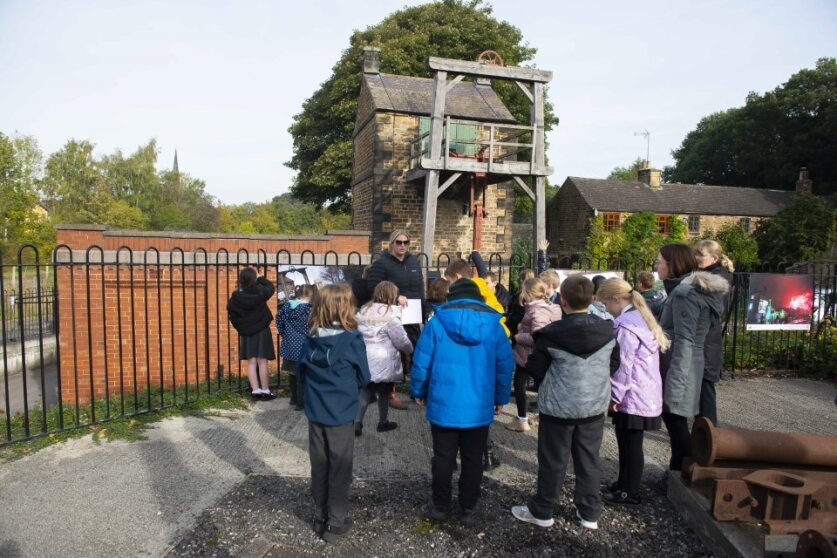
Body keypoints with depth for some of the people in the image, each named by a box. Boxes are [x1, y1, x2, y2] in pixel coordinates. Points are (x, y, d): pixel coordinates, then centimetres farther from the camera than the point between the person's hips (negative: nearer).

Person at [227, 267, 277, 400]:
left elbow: (231, 313, -1)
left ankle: (255, 390, 4)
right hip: (262, 331, -2)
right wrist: (260, 278, 19)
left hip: (246, 332, 2)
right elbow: (271, 287, 8)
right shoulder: (260, 292, -12)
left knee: (251, 362, 5)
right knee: (262, 361, 1)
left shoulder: (236, 296, -7)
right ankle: (265, 390, 6)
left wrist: (239, 327, 11)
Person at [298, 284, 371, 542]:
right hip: (340, 414, -4)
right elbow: (363, 377, -6)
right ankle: (336, 522, 18)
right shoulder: (352, 338, -15)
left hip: (315, 412, 4)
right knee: (339, 468, 9)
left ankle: (320, 517, 29)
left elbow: (301, 373, 6)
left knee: (319, 466, 16)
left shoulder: (311, 338, -4)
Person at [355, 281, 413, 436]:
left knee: (365, 391, 12)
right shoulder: (391, 313, -15)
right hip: (383, 362, -5)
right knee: (384, 392, 12)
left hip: (365, 359, 5)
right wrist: (410, 350, 8)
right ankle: (383, 422, 26)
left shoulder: (364, 310, 6)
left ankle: (357, 423, 6)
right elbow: (401, 340, -11)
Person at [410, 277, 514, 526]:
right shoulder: (493, 325, -3)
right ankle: (468, 509, 25)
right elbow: (505, 365, 0)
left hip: (443, 404, 0)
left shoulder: (437, 323, -8)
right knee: (473, 460, 15)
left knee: (443, 457, 15)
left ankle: (439, 505, 29)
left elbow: (421, 362, -7)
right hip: (479, 407, 1)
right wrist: (501, 397, 12)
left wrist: (419, 391, 8)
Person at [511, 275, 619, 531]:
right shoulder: (607, 331, -4)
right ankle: (590, 512, 27)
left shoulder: (552, 334, -17)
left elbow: (535, 369, -9)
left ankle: (541, 511, 22)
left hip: (559, 406, -4)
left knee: (553, 461, 8)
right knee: (589, 460, 16)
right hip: (595, 405, 4)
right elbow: (614, 364, 9)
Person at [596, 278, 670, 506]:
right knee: (627, 441, 20)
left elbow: (624, 365, -20)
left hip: (633, 396, -10)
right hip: (644, 394, 10)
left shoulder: (626, 324, -19)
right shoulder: (641, 317, 12)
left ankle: (630, 492, 16)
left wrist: (615, 395, -11)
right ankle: (624, 483, 32)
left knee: (631, 444, 3)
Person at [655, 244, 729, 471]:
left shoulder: (685, 293, -17)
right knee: (674, 422, 16)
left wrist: (675, 384, -23)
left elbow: (684, 341, -22)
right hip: (680, 366, 9)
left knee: (676, 423, -1)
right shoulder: (686, 289, 13)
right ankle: (677, 474, 28)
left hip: (679, 367, -9)